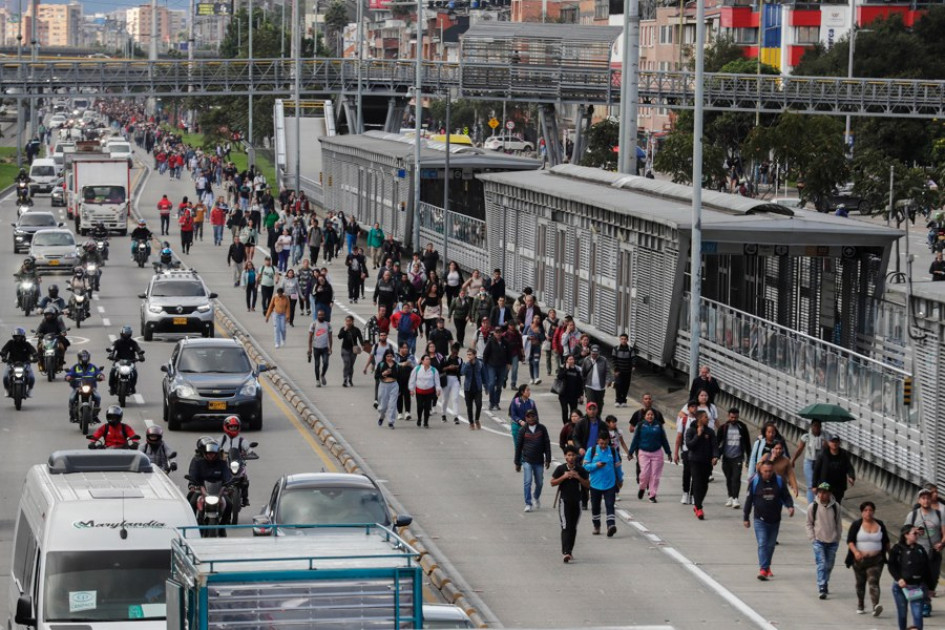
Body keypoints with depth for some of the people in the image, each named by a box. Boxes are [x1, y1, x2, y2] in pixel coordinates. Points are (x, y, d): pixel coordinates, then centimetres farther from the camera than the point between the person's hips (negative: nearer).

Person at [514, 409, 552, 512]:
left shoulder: (542, 428, 1)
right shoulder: (523, 430, 0)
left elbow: (547, 444, 4)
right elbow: (518, 447, 6)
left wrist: (548, 460, 0)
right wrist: (517, 463, 7)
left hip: (539, 461, 1)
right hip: (527, 460, -1)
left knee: (539, 482, 9)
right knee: (528, 481, -11)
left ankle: (536, 497, 38)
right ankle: (528, 504, -6)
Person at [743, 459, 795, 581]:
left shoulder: (779, 481, -1)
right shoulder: (754, 482, -6)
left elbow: (786, 496, 7)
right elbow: (748, 500, 0)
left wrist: (790, 506, -14)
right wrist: (746, 518, 2)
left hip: (775, 520, 3)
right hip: (760, 519, -3)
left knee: (771, 545, 13)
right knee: (762, 544, -13)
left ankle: (766, 567, 28)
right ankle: (763, 569, -18)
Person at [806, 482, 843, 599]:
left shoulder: (836, 507, -1)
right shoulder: (813, 507, -5)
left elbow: (838, 524, 11)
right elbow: (809, 524, 5)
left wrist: (838, 538, 7)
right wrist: (812, 539, -2)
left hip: (832, 541, 2)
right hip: (819, 541, -2)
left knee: (829, 566, 11)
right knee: (821, 565, -13)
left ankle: (824, 584, 30)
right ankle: (822, 589, -16)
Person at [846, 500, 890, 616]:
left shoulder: (880, 524, 6)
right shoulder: (856, 524, -1)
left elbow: (886, 541, 16)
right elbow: (850, 541, -7)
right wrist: (855, 551, -24)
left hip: (876, 560, 0)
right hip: (860, 559, 0)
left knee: (873, 582, -16)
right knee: (860, 583, 13)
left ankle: (875, 606, -31)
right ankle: (860, 606, 29)